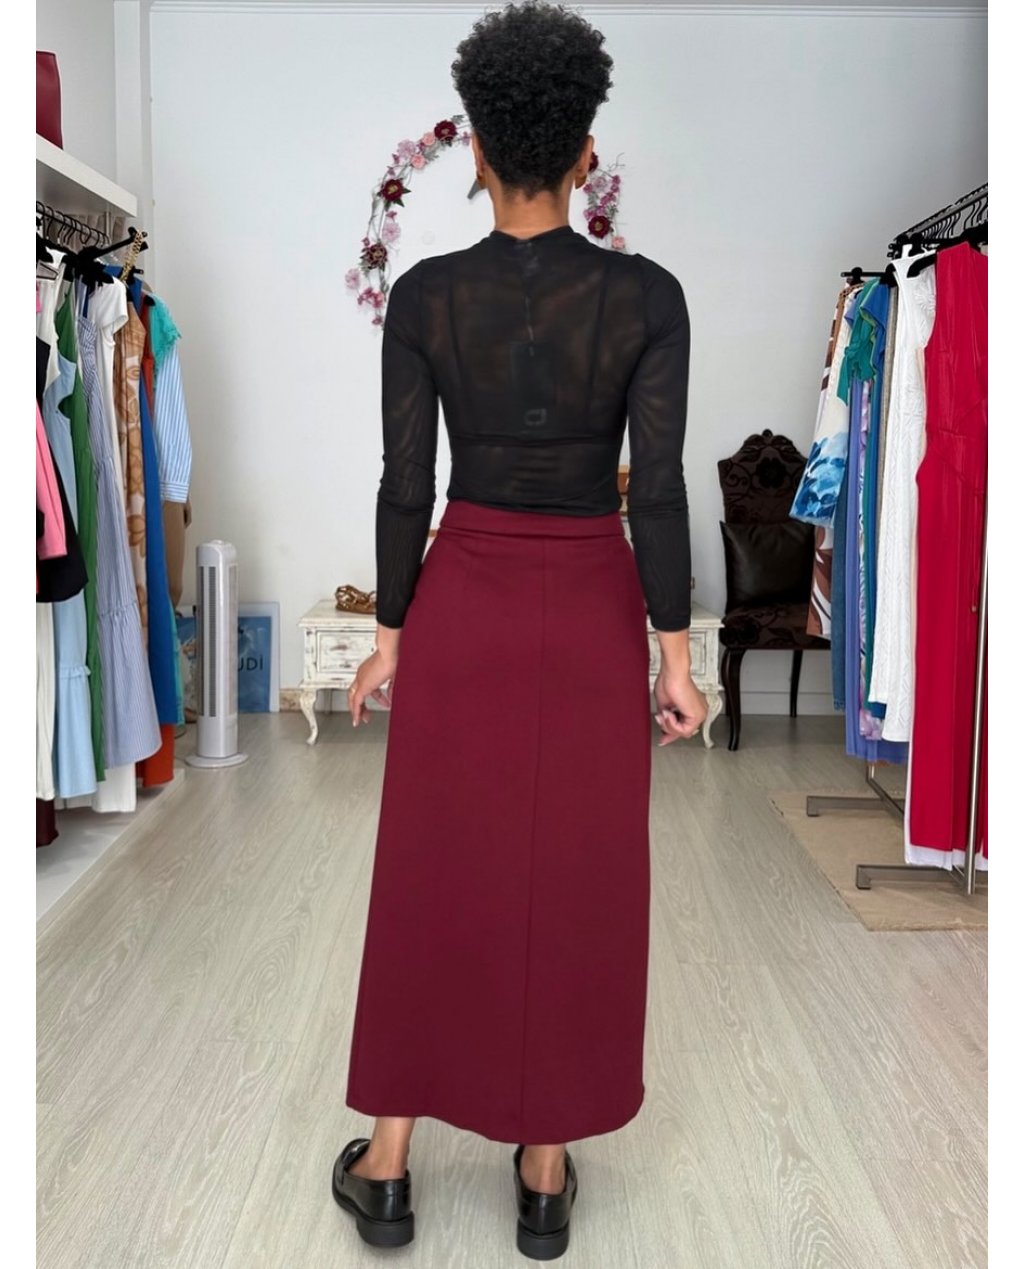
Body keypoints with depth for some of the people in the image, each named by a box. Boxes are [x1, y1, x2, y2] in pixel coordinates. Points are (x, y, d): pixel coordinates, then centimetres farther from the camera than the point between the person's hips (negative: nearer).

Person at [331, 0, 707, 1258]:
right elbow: (657, 488, -10)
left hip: (463, 603, 1)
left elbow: (405, 484, -4)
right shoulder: (646, 294, -8)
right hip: (591, 611, 0)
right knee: (572, 886, 11)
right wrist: (675, 657, -3)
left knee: (432, 878, 12)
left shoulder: (423, 294, -6)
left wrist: (390, 638, 6)